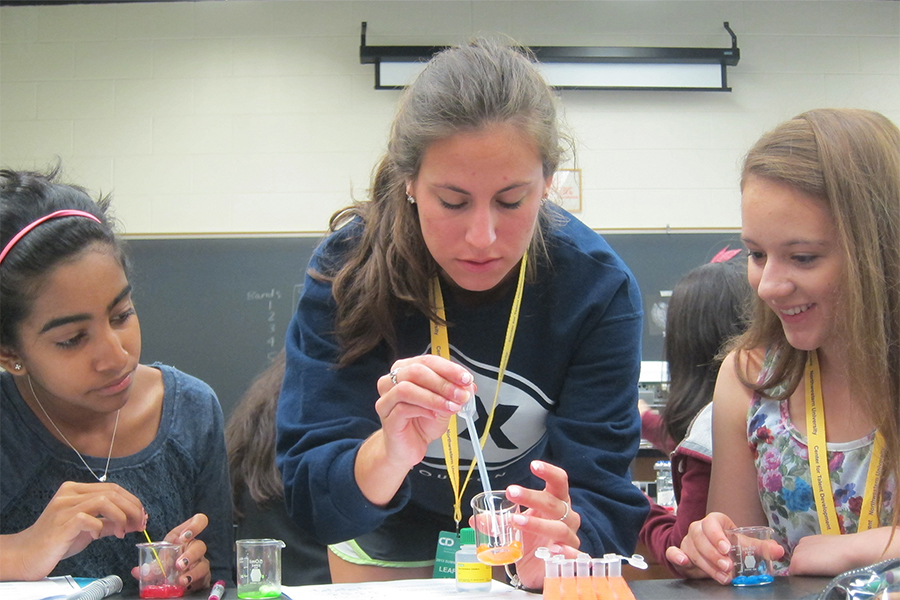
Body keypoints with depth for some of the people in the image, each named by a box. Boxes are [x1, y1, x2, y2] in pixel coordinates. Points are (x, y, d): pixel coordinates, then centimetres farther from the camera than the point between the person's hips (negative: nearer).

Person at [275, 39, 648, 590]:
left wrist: (556, 551, -44)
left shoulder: (598, 286, -20)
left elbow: (599, 490, -24)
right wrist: (391, 452, -43)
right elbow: (310, 498, -24)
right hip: (390, 547, 0)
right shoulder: (346, 270, -21)